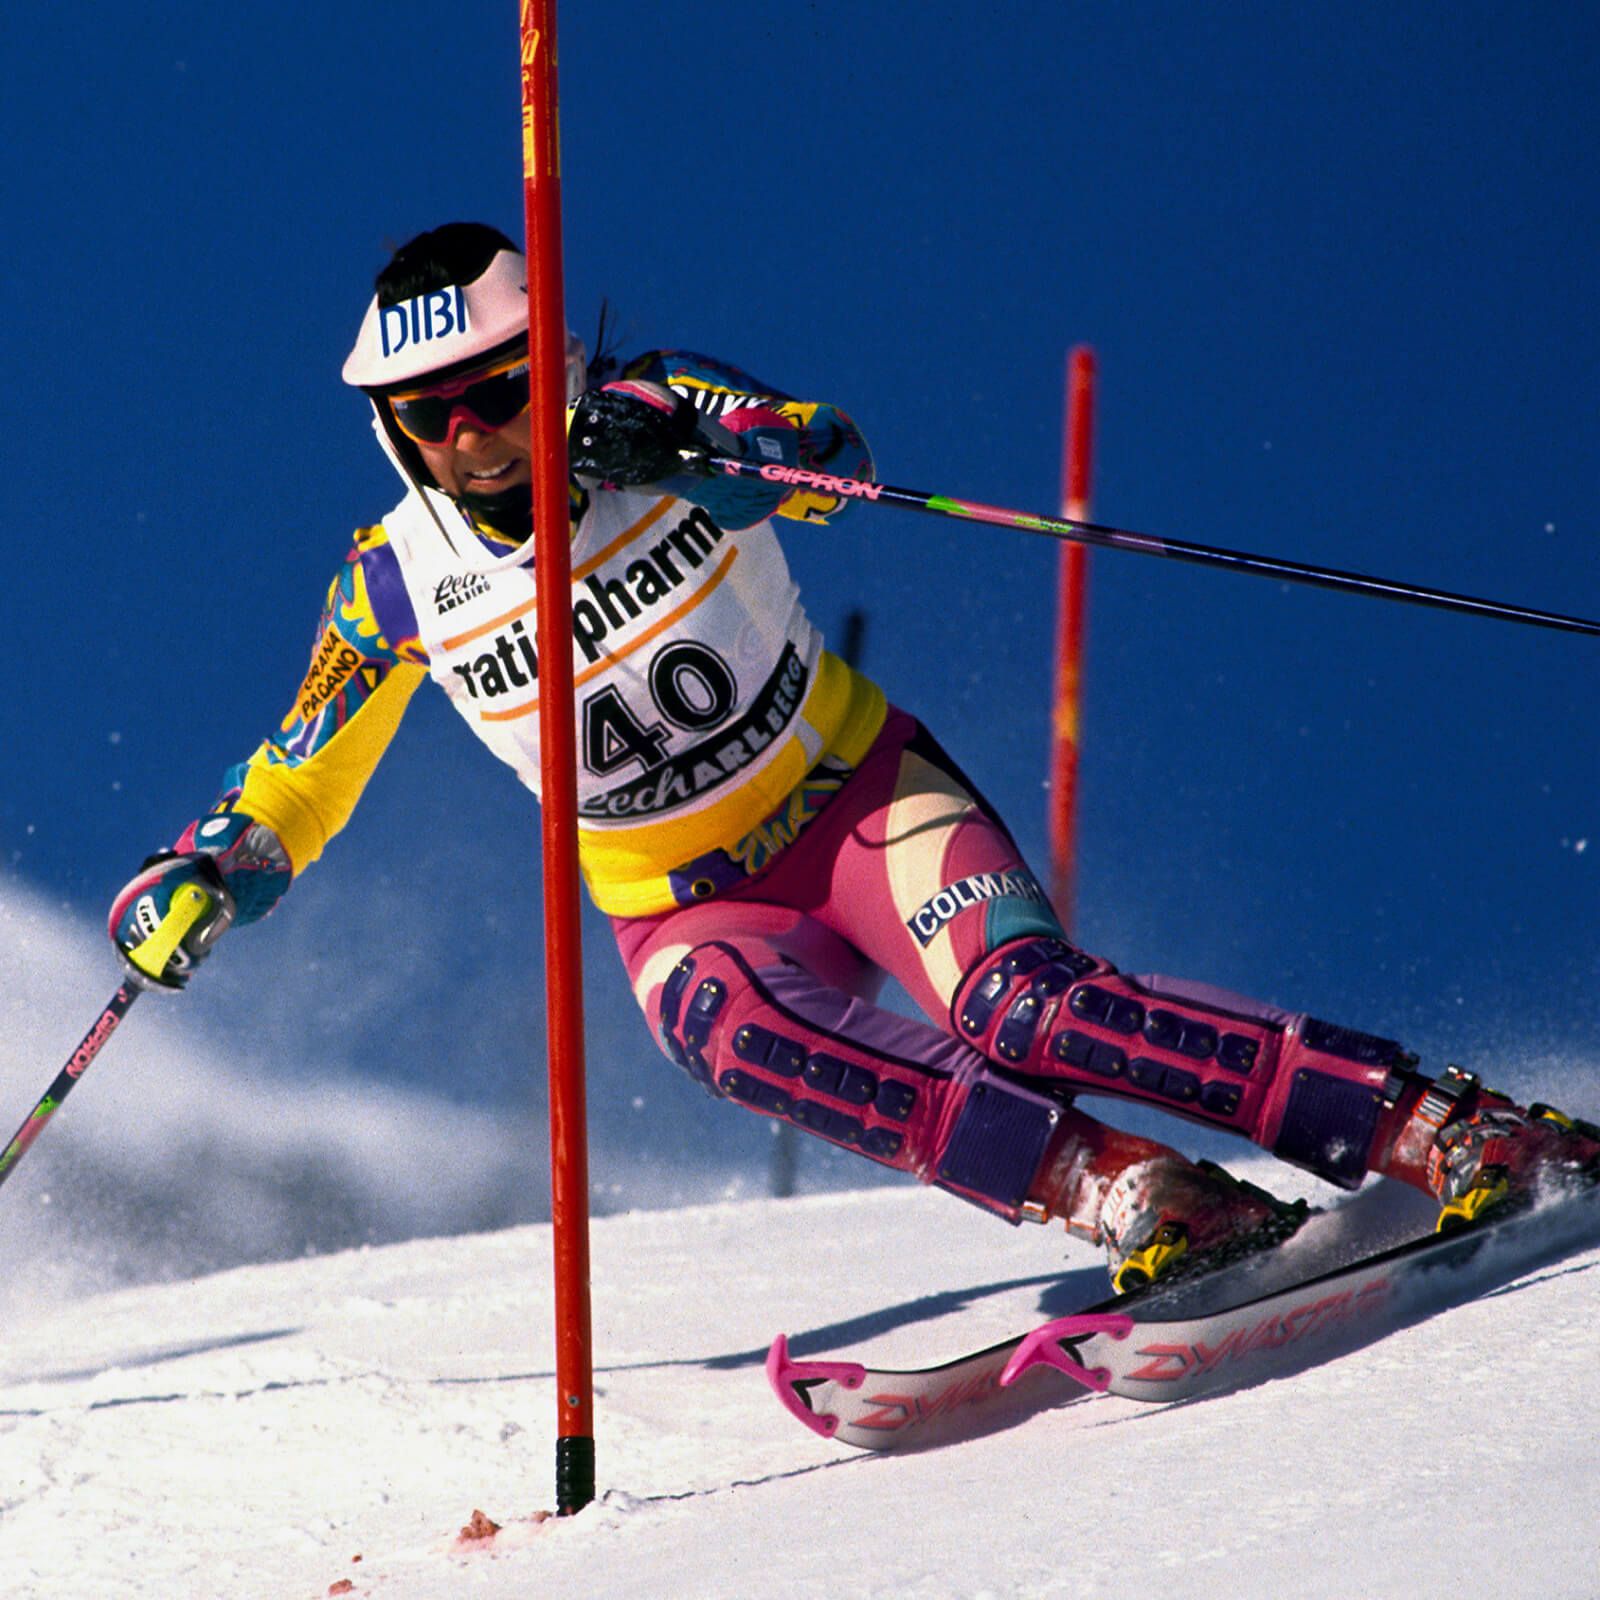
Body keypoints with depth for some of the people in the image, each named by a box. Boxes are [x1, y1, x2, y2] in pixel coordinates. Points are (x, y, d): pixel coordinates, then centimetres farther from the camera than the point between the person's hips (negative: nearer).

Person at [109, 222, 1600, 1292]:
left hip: (857, 796, -2)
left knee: (1019, 1006, -29)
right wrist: (201, 878, -13)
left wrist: (676, 448, -48)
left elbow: (831, 455, -30)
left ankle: (1449, 1133, -31)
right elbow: (290, 792, 7)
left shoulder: (649, 413, -11)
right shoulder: (396, 583, -4)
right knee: (724, 1025, -35)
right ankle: (1125, 1192, -42)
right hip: (690, 904, 2)